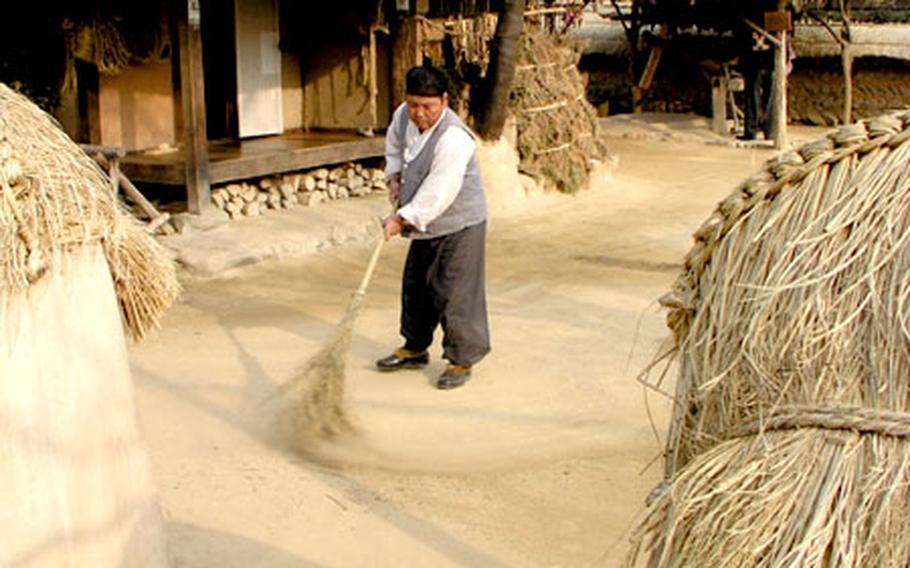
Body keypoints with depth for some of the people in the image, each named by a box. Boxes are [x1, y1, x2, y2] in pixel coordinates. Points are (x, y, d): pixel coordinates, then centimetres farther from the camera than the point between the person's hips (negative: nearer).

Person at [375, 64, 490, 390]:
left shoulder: (454, 138, -28)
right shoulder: (403, 116, -3)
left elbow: (437, 194, -32)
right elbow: (394, 145, 21)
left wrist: (402, 219, -31)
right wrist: (394, 177, 5)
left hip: (459, 226, -9)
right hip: (425, 224, 9)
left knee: (455, 293, -5)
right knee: (416, 287, 18)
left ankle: (462, 360, 8)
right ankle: (415, 349, 35)